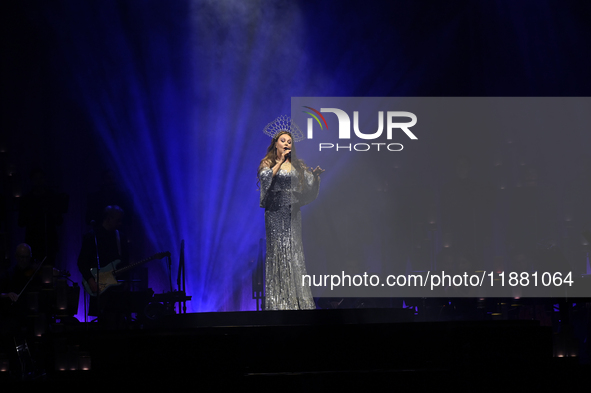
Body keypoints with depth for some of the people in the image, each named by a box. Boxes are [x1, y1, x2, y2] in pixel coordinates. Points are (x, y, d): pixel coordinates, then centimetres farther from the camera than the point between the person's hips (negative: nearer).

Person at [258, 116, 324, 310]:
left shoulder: (297, 164, 14)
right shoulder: (268, 163, 3)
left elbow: (309, 181, 7)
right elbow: (265, 177, -17)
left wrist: (315, 174, -13)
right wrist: (280, 161, -17)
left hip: (293, 212, 4)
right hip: (276, 212, -4)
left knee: (295, 250, 1)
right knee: (277, 249, -5)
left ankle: (297, 298, 1)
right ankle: (278, 300, -4)